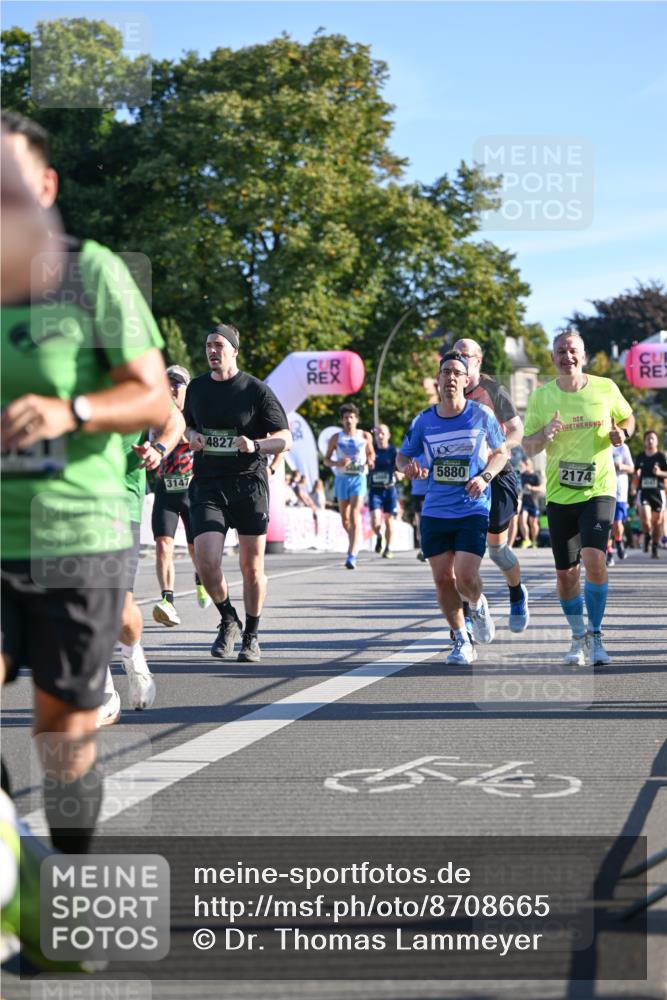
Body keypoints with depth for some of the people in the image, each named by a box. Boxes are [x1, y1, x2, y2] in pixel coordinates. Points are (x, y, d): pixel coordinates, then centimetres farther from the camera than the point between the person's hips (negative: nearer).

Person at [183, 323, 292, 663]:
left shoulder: (256, 390, -5)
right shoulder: (196, 388, 8)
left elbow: (285, 439, -5)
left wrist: (256, 445, -24)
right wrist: (192, 437, 1)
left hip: (249, 484, -2)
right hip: (207, 485, 3)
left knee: (252, 567, 2)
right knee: (206, 562, -12)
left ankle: (251, 636, 19)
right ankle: (228, 621, 14)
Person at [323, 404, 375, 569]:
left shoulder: (365, 436, 4)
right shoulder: (336, 438, 3)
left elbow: (371, 453, 19)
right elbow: (326, 459, 7)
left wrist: (370, 460, -5)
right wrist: (337, 463, -14)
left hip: (358, 478, -2)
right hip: (341, 479, 2)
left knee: (355, 516, -16)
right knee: (345, 519, 11)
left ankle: (352, 556, -24)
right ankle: (354, 544, 39)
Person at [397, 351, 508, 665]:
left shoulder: (481, 415, -3)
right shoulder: (423, 421, 2)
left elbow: (501, 452, 8)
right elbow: (402, 456, 13)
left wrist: (485, 477, -10)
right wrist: (408, 467, -11)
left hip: (473, 510, -3)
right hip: (435, 511, 3)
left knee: (465, 577, -14)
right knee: (443, 580, 3)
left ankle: (478, 606, 23)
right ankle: (462, 642, 20)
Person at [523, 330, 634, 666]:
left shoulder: (605, 388, 0)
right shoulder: (541, 396, 1)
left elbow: (627, 417, 17)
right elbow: (527, 447, 4)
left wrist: (621, 433, -6)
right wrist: (545, 434, -18)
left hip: (599, 489, -2)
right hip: (559, 495, 2)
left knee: (594, 557, -21)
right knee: (565, 573, 6)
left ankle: (596, 636, -8)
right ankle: (578, 637, 27)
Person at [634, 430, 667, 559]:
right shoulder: (640, 457, 11)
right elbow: (636, 474, 23)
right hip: (643, 491, 1)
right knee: (645, 518, -19)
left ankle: (655, 548, 15)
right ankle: (647, 536, 12)